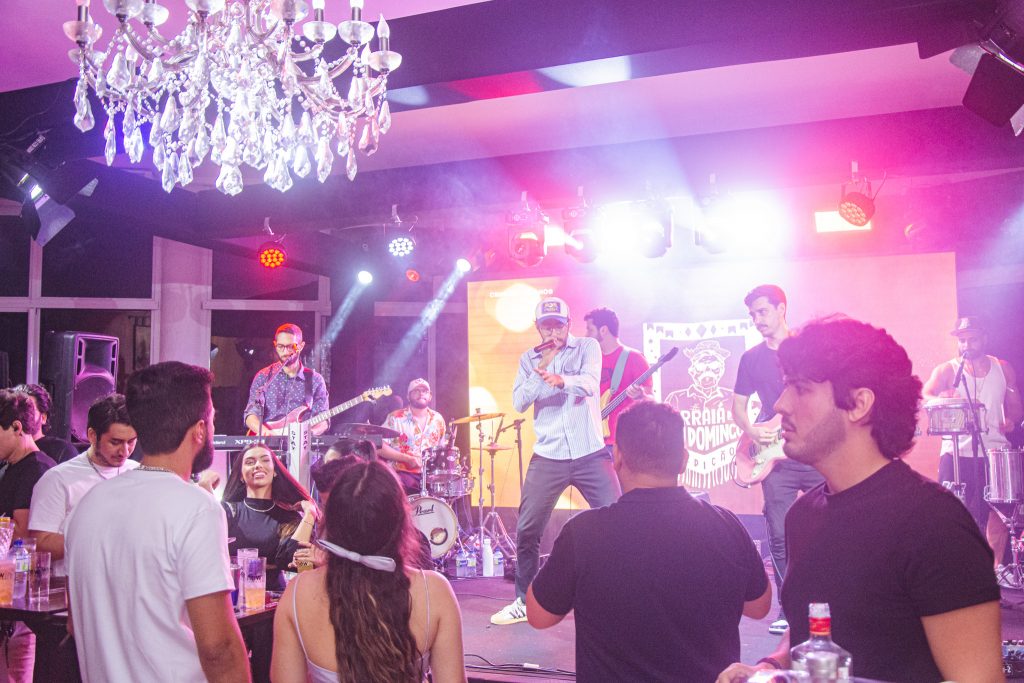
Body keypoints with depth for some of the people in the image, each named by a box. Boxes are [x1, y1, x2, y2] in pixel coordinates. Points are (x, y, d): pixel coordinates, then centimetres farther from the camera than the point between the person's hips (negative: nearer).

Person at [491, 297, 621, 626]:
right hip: (548, 457, 2)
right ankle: (523, 601, 19)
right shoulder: (528, 359, 9)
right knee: (527, 530, 2)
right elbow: (518, 403, 0)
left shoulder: (588, 347, 3)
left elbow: (590, 383, -16)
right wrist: (541, 369, -11)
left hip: (591, 453, -2)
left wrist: (562, 380, -37)